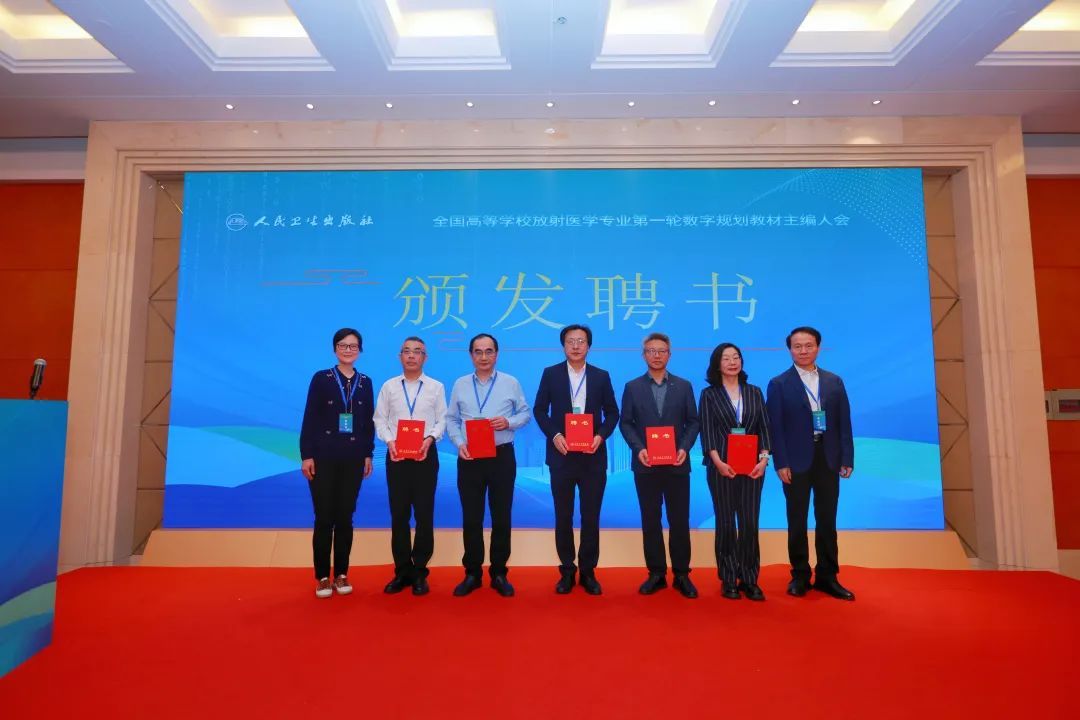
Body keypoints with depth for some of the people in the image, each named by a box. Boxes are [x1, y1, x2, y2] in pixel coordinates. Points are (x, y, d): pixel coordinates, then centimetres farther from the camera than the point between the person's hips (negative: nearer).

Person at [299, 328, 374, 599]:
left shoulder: (365, 382, 8)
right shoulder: (321, 378, -1)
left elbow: (369, 422, 9)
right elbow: (310, 419, -4)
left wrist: (368, 454, 3)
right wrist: (307, 455, -9)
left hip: (353, 459, 2)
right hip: (324, 457, -2)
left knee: (345, 518, 8)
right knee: (324, 518, 1)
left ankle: (341, 575, 19)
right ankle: (322, 577, 14)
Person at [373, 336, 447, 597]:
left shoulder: (436, 387, 4)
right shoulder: (389, 386, 7)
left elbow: (442, 420, 2)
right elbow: (380, 419, 6)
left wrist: (430, 439, -15)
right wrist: (389, 441, -10)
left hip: (426, 455, -1)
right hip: (396, 455, 1)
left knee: (424, 515, 3)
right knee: (398, 515, 6)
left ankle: (420, 572, 16)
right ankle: (402, 571, 19)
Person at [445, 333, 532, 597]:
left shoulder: (511, 383, 2)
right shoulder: (460, 385, 6)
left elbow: (525, 413, 6)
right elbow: (451, 419, 7)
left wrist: (509, 422, -14)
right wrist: (459, 444, -9)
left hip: (502, 457, -1)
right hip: (469, 458, 1)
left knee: (501, 517, 6)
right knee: (471, 518, 7)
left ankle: (499, 574, 20)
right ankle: (472, 573, 20)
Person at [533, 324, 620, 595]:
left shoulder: (601, 376, 6)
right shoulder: (550, 374, 4)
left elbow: (612, 412, 7)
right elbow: (539, 409, 3)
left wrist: (601, 435, -10)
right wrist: (554, 435, -12)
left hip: (592, 456, 1)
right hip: (562, 455, 0)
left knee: (591, 517, 6)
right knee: (563, 517, 8)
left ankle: (588, 572, 20)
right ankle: (566, 571, 21)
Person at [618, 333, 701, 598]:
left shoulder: (684, 386, 6)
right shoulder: (632, 387, 4)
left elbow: (693, 422, 4)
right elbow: (625, 423, 2)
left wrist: (684, 448, -11)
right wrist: (638, 448, -12)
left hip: (677, 464, 0)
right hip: (645, 464, 0)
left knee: (680, 520, 5)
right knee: (650, 521, 6)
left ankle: (681, 574, 17)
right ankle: (656, 573, 18)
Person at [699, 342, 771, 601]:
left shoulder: (754, 392, 10)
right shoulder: (709, 394, 3)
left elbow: (764, 428, 7)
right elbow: (707, 432, -4)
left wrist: (764, 458, -7)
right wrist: (718, 462, -16)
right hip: (721, 467, -2)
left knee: (750, 523, 2)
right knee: (725, 523, 4)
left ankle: (750, 580, 13)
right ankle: (728, 581, 14)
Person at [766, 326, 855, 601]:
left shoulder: (834, 381, 9)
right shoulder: (779, 384, 0)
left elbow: (844, 422, 7)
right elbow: (775, 427, -5)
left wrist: (847, 459, 0)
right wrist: (781, 463, -11)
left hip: (828, 460, 3)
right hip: (796, 462, -2)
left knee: (827, 520, 9)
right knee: (797, 521, 6)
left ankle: (827, 576, 20)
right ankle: (800, 576, 18)